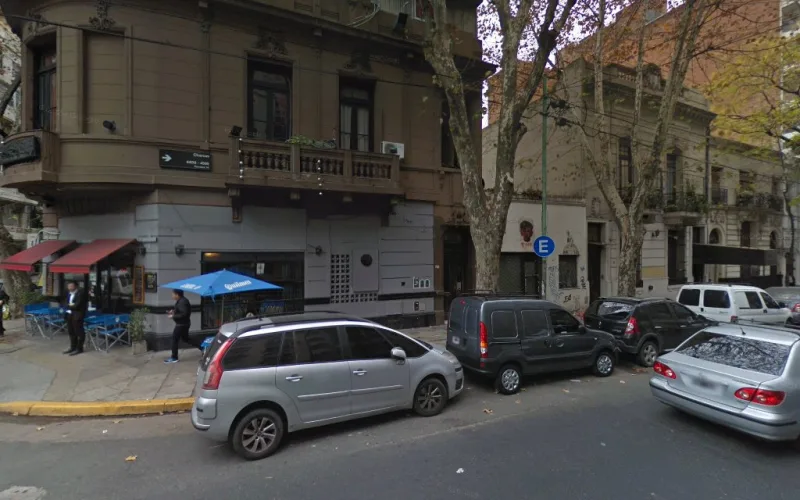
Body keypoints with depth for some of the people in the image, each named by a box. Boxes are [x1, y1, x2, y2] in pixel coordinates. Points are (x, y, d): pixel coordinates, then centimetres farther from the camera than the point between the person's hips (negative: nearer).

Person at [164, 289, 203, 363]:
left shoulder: (182, 302, -23)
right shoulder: (181, 300, 10)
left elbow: (184, 314, -29)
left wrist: (173, 316, -21)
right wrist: (174, 311, 10)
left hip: (182, 324, -10)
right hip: (183, 323, 10)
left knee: (175, 339, 0)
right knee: (185, 338, 19)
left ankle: (174, 358, 10)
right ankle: (201, 347, 21)